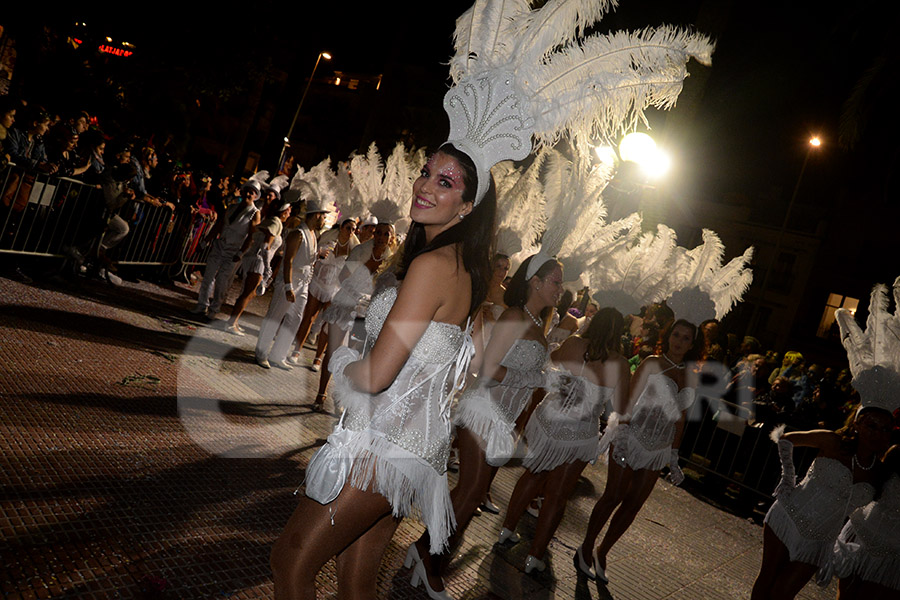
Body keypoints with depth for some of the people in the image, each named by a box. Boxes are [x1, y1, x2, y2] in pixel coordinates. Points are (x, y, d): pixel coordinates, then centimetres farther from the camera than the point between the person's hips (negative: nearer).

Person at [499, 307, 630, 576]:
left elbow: (551, 363, 8)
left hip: (546, 422, 3)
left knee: (533, 475, 23)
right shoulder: (620, 365, -14)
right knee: (557, 496, 11)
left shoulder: (572, 344, -10)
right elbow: (619, 409, -8)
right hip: (579, 437, -2)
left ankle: (507, 528, 35)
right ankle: (535, 555, 18)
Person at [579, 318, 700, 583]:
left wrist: (674, 457, 14)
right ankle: (586, 548, 16)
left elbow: (680, 420, 15)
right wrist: (621, 433, -17)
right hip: (632, 438, -5)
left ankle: (601, 552, 22)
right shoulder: (651, 364, -3)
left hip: (658, 450, 5)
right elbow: (629, 400, -8)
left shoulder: (690, 379, 10)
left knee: (633, 504, 6)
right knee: (613, 497, -2)